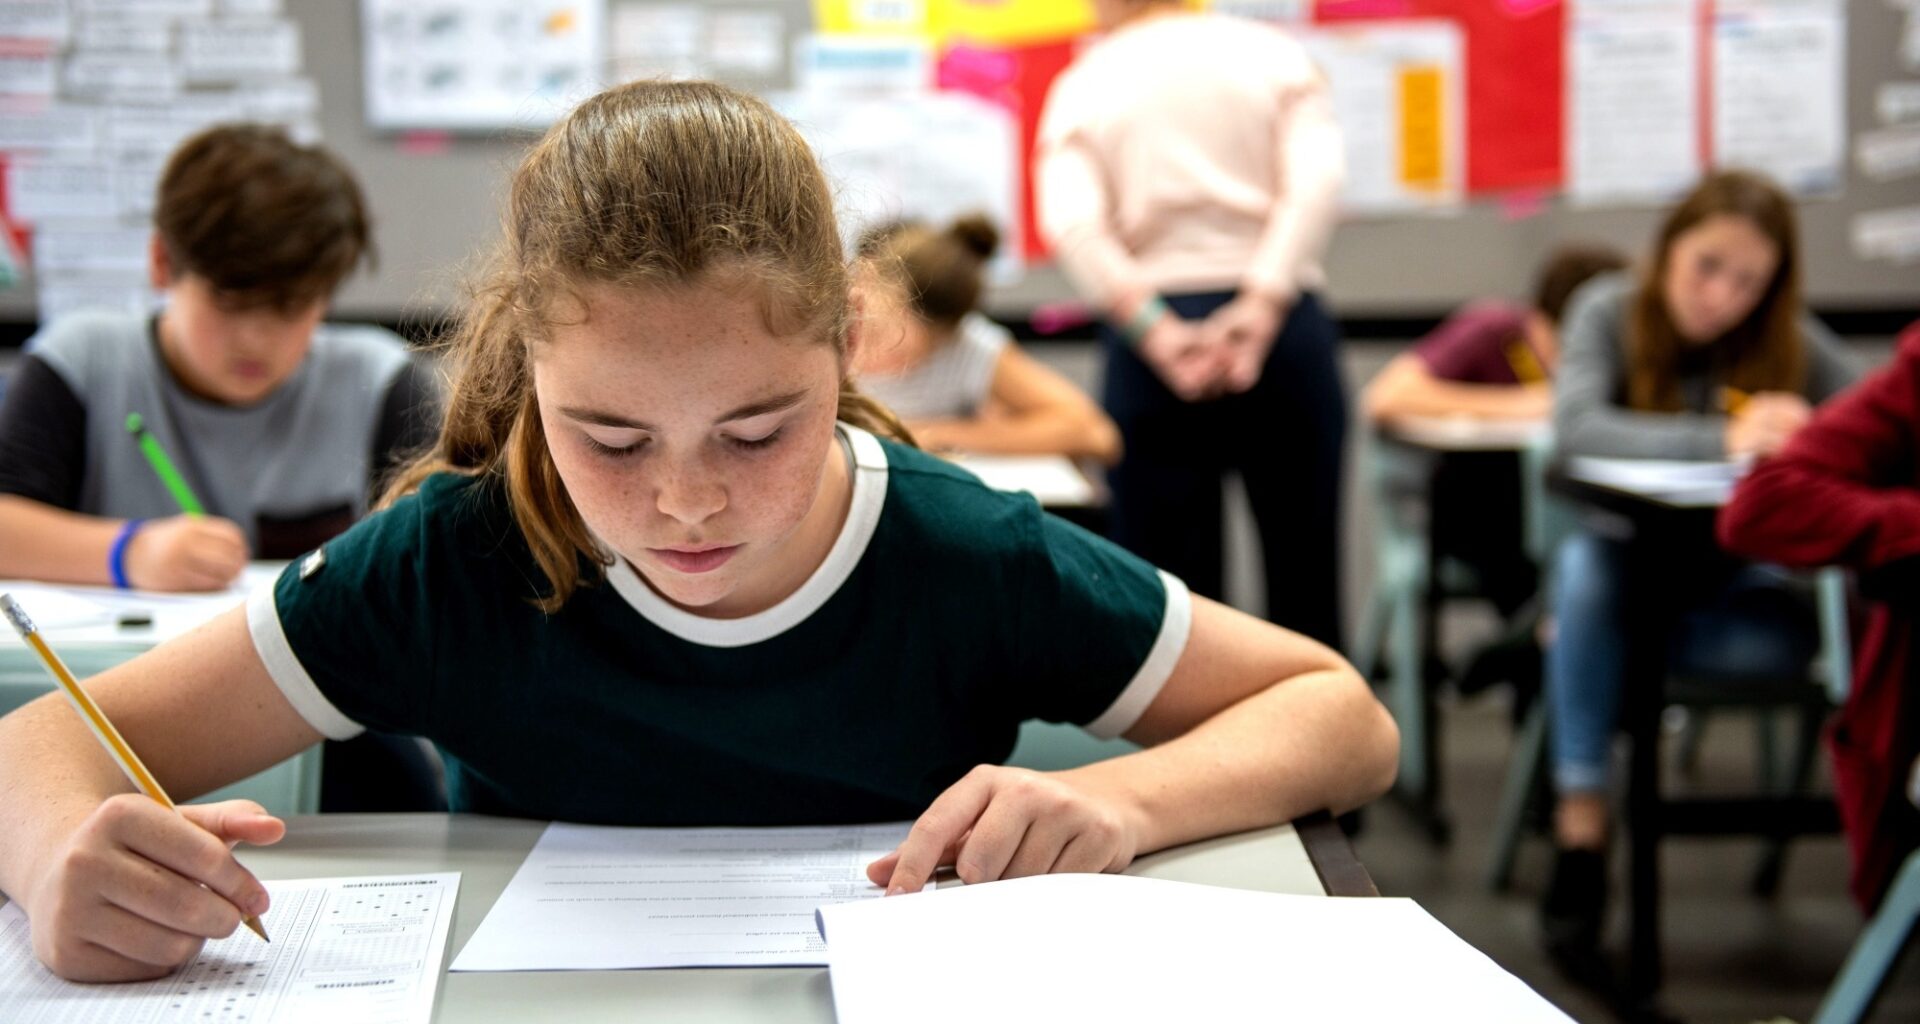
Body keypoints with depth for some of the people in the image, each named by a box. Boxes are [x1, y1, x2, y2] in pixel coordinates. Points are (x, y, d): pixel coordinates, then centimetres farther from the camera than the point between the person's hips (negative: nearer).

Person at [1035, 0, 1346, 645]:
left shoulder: (1081, 84, 8)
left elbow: (1069, 222, -10)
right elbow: (1318, 179, -9)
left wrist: (1155, 334, -15)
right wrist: (1261, 308, -16)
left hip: (1156, 335, 0)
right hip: (1282, 325, 1)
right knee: (1304, 578, 9)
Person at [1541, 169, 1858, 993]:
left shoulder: (1791, 342, -5)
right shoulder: (1609, 311, -10)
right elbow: (1577, 426, -28)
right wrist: (1725, 440, -37)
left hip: (1726, 570, 2)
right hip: (1623, 552, -1)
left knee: (1790, 639, -31)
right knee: (1584, 564, -37)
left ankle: (1565, 650, -12)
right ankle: (1580, 831, -35)